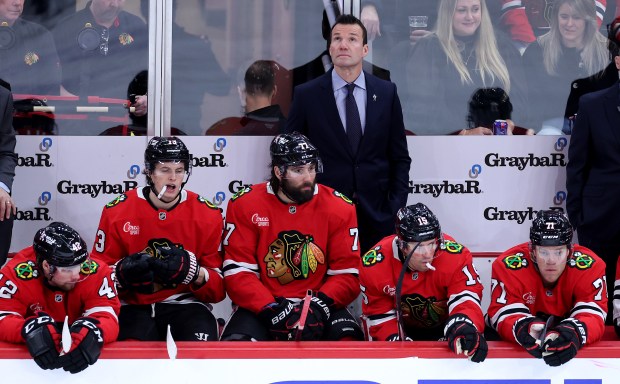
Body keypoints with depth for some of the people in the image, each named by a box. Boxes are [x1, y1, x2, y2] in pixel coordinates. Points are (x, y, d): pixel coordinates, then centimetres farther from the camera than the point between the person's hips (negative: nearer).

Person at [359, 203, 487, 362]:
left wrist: (466, 328, -63)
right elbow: (378, 313, -15)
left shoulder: (455, 256, -33)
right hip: (402, 327, 1)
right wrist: (395, 341, -32)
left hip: (442, 325, -1)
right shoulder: (374, 264, -26)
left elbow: (466, 298, -41)